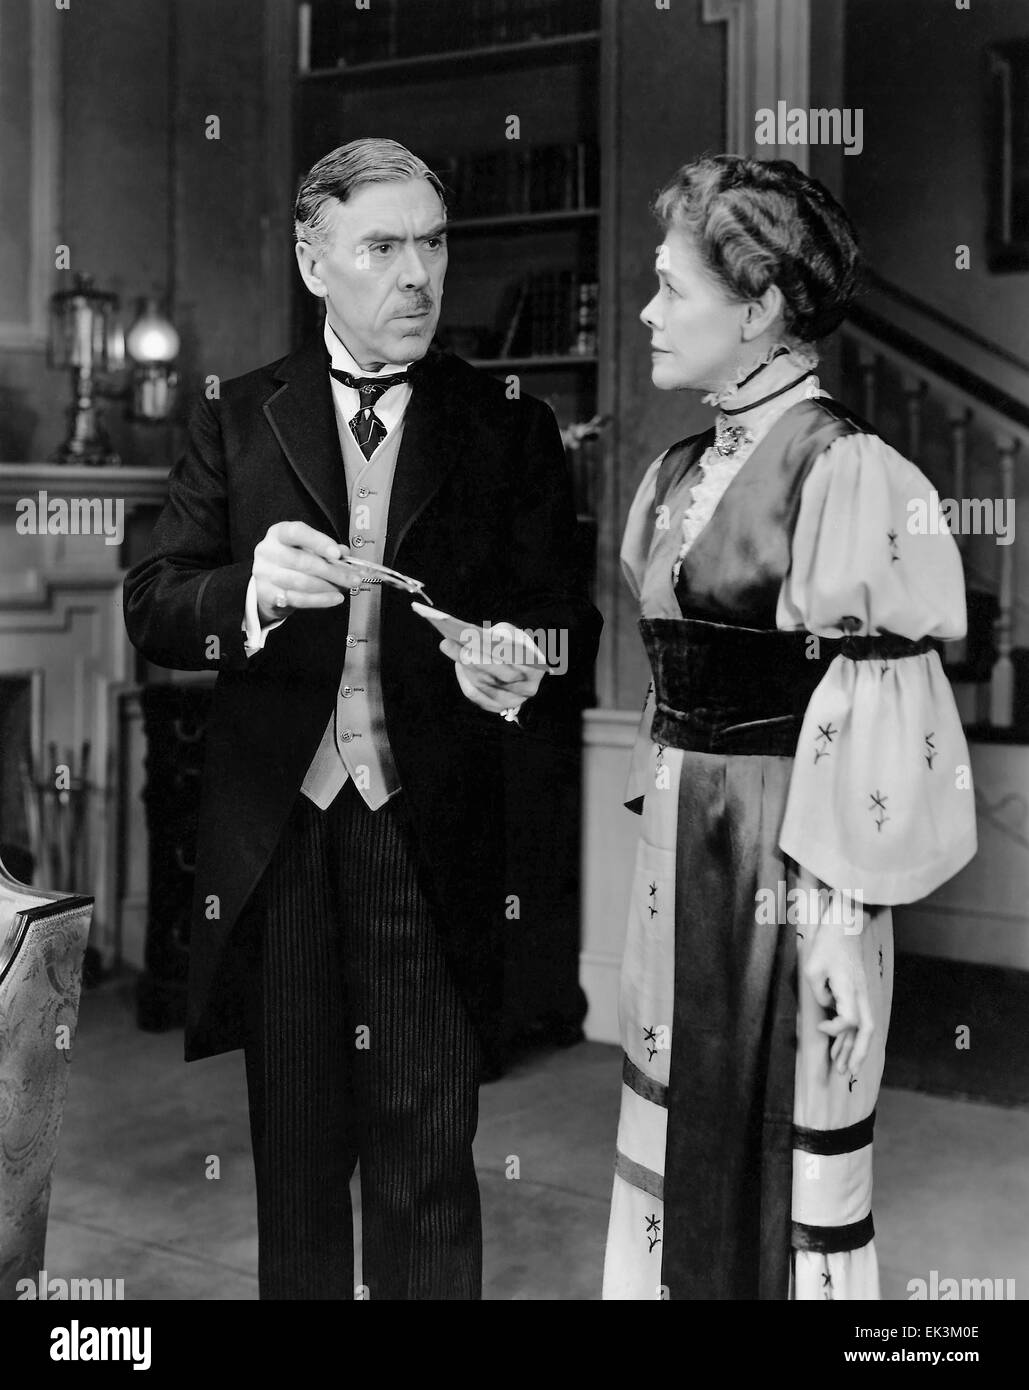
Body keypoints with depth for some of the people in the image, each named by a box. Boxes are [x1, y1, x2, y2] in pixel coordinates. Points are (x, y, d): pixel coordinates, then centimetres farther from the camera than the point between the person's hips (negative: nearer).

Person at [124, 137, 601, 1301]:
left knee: (425, 1157, 5)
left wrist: (520, 674, -25)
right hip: (275, 825, 1)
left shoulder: (508, 428, 4)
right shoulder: (239, 420, 6)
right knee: (293, 1148, 15)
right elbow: (150, 606, -1)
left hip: (431, 834, -1)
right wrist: (251, 590, -22)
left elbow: (565, 618, -2)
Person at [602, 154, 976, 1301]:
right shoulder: (681, 473, 10)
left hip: (786, 857, -8)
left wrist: (840, 922, -17)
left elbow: (872, 713, -16)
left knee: (783, 1149, 5)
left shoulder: (841, 470, -15)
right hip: (681, 845, 8)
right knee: (675, 1136, 16)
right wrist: (657, 825, 14)